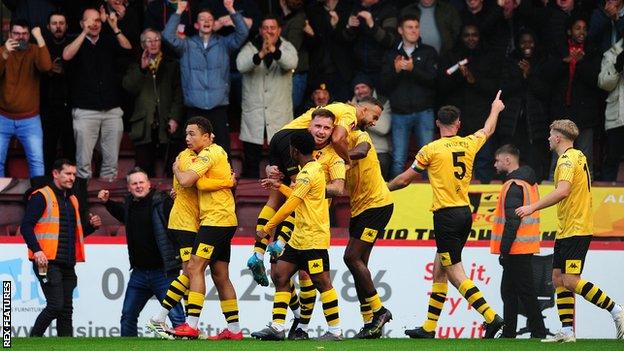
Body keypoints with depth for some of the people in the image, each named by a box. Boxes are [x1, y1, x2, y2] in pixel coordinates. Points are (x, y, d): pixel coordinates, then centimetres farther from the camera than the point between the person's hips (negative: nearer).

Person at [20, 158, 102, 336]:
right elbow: (26, 226, -12)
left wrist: (92, 225, 8)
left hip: (67, 265, 8)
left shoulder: (73, 200, 20)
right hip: (47, 262, -8)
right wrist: (37, 251, -24)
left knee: (66, 309, 7)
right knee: (55, 305, -14)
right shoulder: (41, 197, -5)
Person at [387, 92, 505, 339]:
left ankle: (491, 317, -19)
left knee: (455, 274, -7)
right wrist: (495, 109, 50)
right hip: (465, 213, 7)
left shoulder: (431, 149, -7)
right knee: (439, 270, 13)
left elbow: (403, 180, 2)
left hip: (446, 214, -7)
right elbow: (488, 130, 30)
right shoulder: (469, 144, 6)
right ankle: (429, 327, 15)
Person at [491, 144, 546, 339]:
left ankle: (538, 332, -7)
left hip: (516, 248, -10)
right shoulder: (529, 182, 17)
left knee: (525, 291, -7)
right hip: (525, 248, 10)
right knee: (509, 291, 15)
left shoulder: (514, 185, -14)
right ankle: (508, 333, 19)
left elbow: (512, 221, -21)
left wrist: (504, 249, -19)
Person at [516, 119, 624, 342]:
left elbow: (563, 191, -27)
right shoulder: (578, 156, 18)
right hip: (566, 230, 10)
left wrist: (533, 207, -27)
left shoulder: (568, 159, -13)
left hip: (575, 230, -10)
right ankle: (567, 332, 5)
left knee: (570, 281, -15)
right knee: (558, 278, 7)